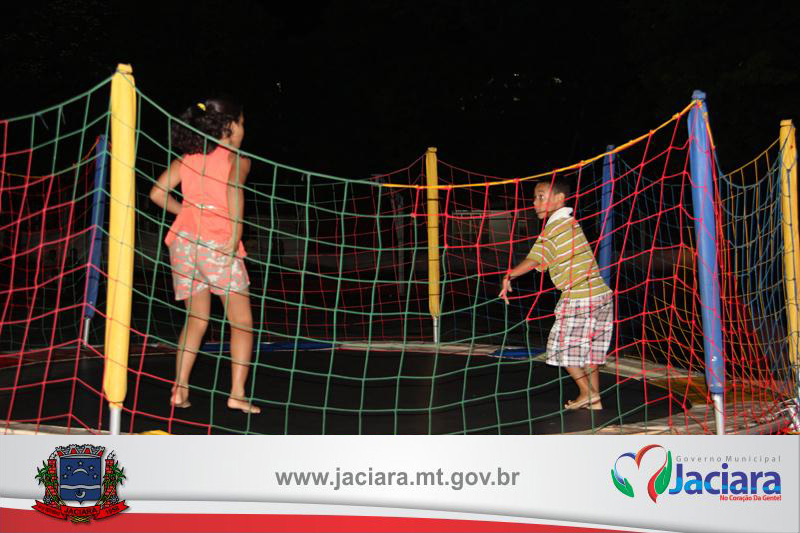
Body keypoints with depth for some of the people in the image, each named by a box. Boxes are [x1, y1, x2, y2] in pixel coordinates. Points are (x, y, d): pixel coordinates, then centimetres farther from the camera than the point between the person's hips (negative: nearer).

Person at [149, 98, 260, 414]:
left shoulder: (187, 158, 17)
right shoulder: (237, 159, 4)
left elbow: (157, 193, 9)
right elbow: (234, 188, -18)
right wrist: (236, 234, -19)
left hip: (183, 239, 5)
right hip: (217, 243, -5)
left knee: (196, 320, 17)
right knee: (241, 322, 5)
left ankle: (180, 389, 9)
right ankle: (237, 394, -4)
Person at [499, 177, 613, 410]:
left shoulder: (554, 227, -13)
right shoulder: (570, 222, 16)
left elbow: (533, 261, -21)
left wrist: (508, 276, -12)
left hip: (578, 298, -9)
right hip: (599, 293, 9)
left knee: (564, 347, 5)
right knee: (589, 348, 15)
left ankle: (586, 393, 8)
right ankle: (594, 398, 17)